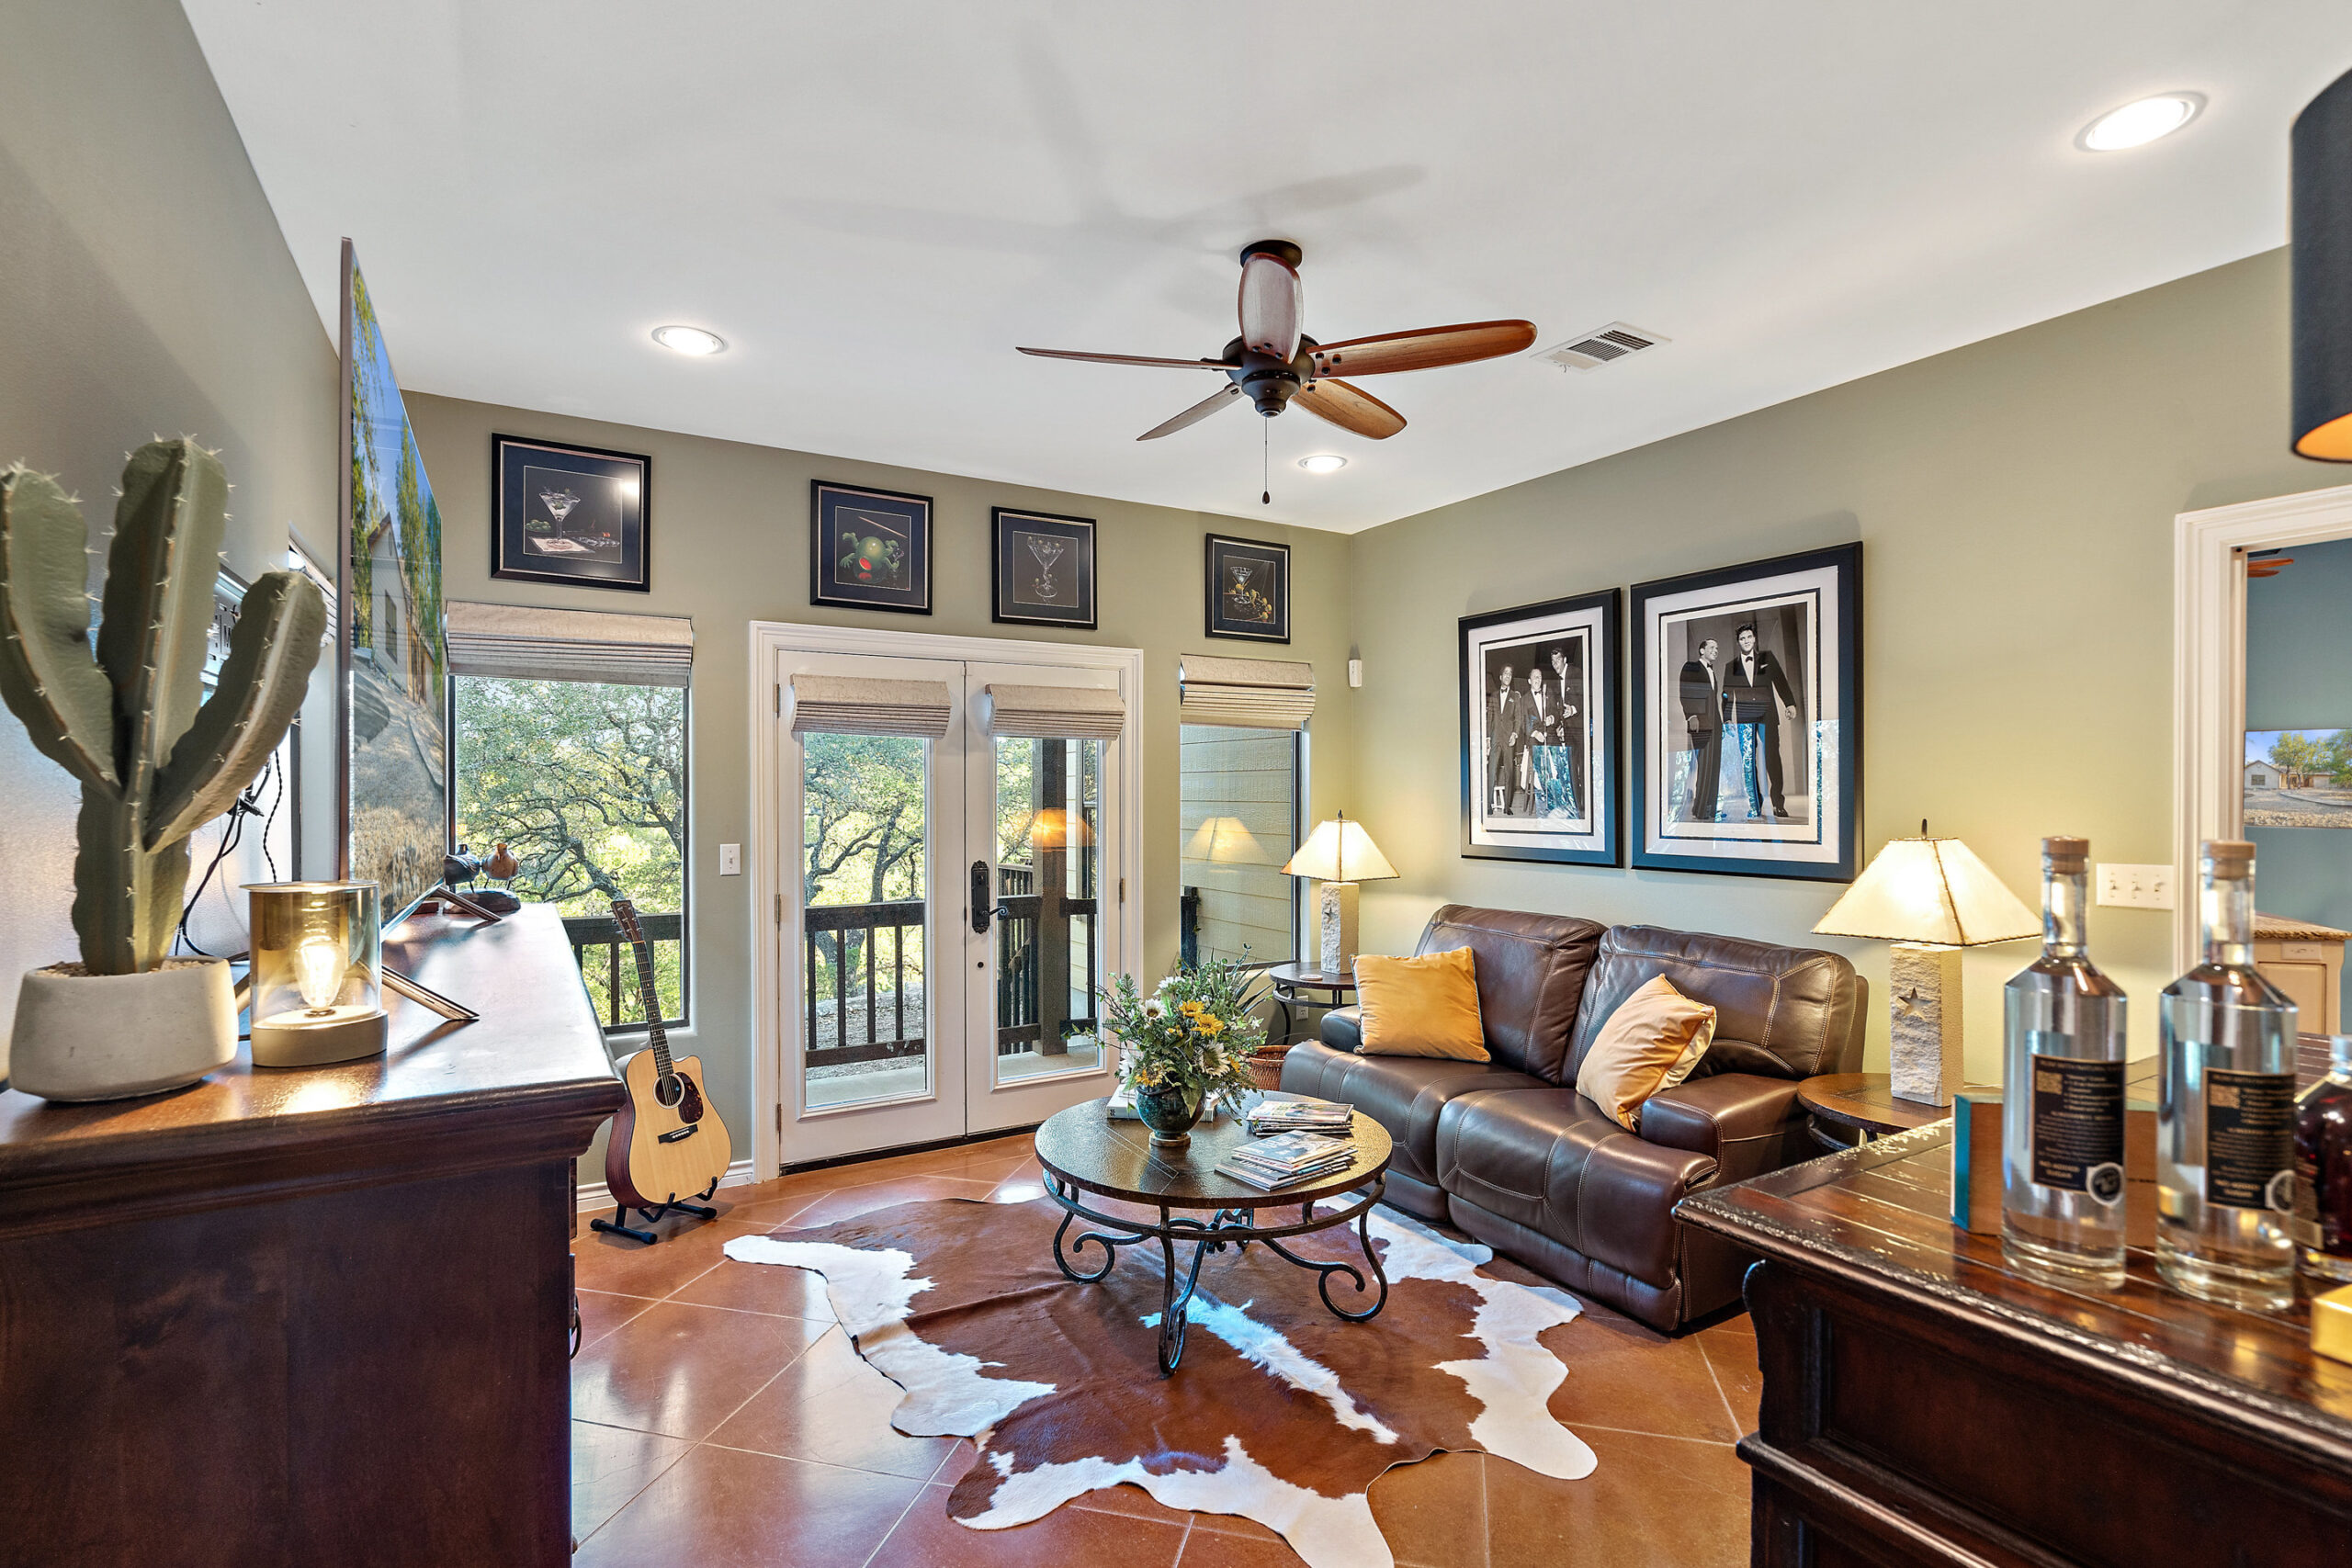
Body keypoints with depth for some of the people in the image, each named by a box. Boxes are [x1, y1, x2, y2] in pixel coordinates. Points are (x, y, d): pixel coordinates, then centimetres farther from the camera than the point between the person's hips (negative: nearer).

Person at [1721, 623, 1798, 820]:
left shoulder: (1767, 658, 8)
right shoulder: (1732, 665, 8)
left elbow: (1780, 681, 10)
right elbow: (1727, 694, 9)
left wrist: (1790, 703, -1)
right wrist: (1727, 720, 4)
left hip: (1766, 715, 0)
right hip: (1744, 717, 0)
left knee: (1772, 759, -4)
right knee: (1747, 761, -4)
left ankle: (1778, 805, 5)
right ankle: (1754, 808, 1)